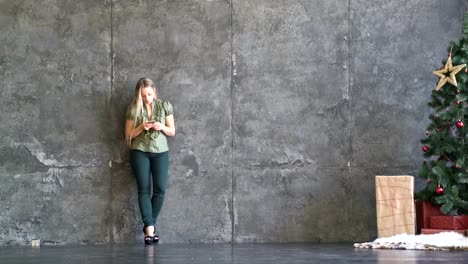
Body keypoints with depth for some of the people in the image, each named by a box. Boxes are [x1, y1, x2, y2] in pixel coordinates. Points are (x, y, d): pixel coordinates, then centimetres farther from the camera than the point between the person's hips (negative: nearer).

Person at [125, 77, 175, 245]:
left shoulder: (165, 106, 5)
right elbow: (129, 134, 4)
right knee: (144, 189, -10)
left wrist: (162, 127, -13)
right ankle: (149, 228, -13)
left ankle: (148, 225, 3)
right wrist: (142, 127, -14)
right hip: (140, 152, -1)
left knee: (160, 189, -10)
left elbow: (172, 132, 8)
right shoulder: (134, 109, 2)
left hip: (161, 152, 1)